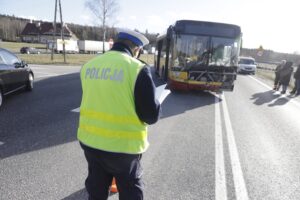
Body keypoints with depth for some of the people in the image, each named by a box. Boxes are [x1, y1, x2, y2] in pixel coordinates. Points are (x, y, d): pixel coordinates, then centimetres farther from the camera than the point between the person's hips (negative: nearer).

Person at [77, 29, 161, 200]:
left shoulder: (88, 66, 1)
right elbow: (152, 115, -15)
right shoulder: (137, 69, -16)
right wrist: (155, 105, 6)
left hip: (90, 141, 5)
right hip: (123, 145, -5)